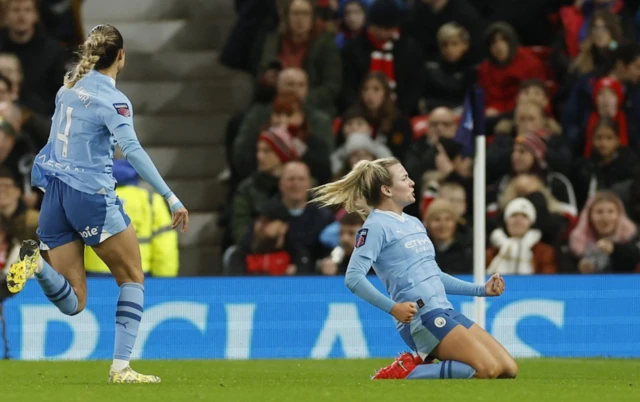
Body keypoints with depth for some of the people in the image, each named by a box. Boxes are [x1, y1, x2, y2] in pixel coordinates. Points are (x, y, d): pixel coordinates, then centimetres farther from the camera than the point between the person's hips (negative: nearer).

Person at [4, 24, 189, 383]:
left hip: (54, 194, 6)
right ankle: (121, 367, 0)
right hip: (92, 196, -6)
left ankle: (37, 262, -22)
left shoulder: (69, 87, 10)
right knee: (133, 278, 12)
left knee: (72, 303, 7)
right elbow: (132, 150, -24)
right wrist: (171, 198, -29)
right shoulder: (113, 100, -11)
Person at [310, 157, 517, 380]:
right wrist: (393, 308, -27)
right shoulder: (376, 226, -8)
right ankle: (405, 373, -10)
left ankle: (419, 365, 8)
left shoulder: (414, 223, 19)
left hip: (445, 312, 9)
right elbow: (354, 277, -18)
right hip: (421, 318, -9)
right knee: (488, 369, -21)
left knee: (508, 369, 2)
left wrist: (481, 290, 21)